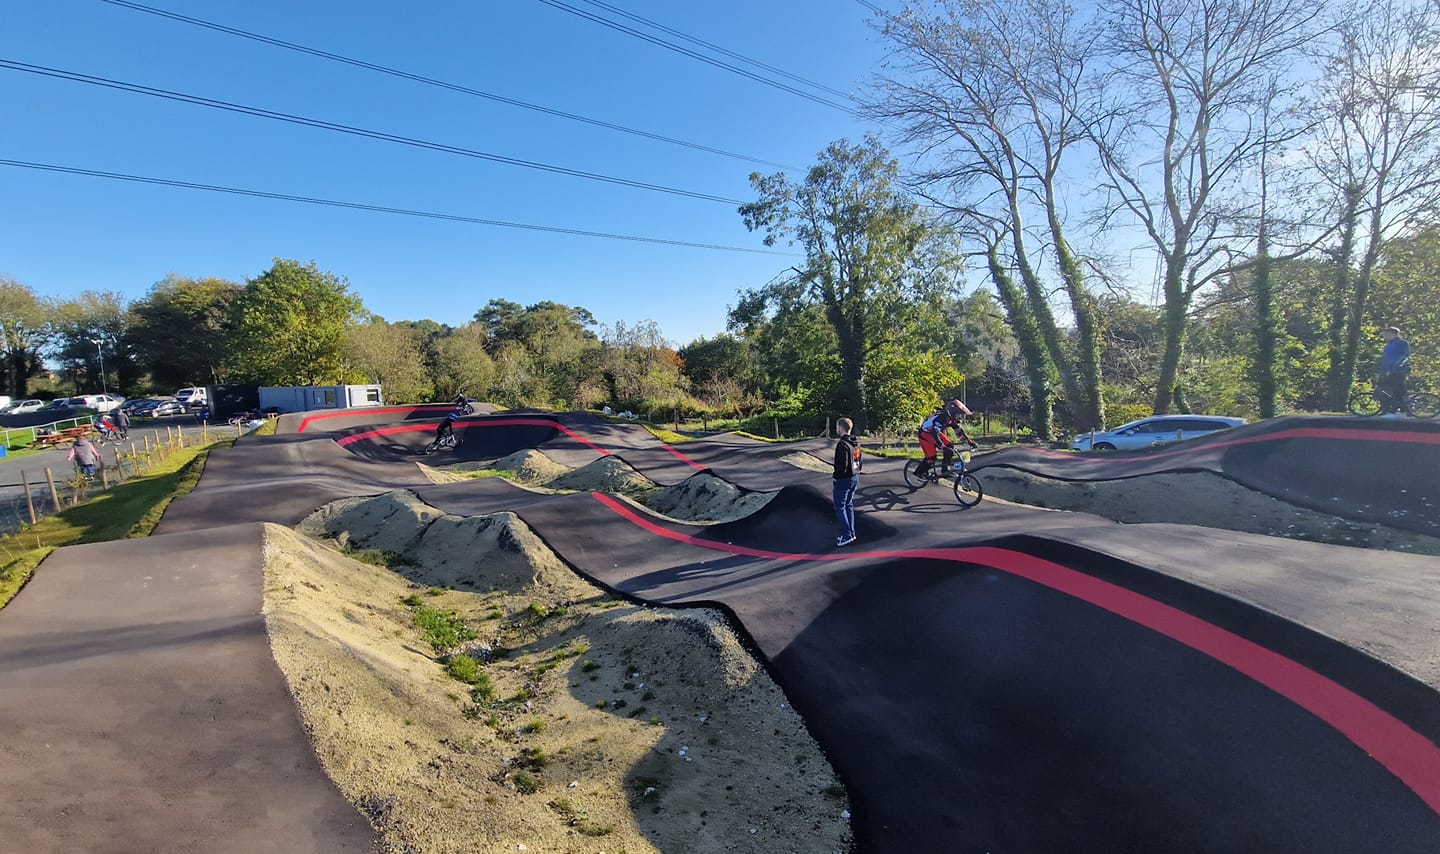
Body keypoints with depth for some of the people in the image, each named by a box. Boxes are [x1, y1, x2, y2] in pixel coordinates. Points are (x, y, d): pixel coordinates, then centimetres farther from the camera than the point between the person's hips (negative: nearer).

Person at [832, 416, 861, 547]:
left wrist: (835, 475, -10)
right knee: (849, 506, 17)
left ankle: (847, 535, 1)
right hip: (855, 478, 9)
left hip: (844, 480, -9)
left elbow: (842, 465, -25)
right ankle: (851, 532, 22)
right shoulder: (856, 443, 6)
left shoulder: (842, 444, -23)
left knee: (840, 508, 2)